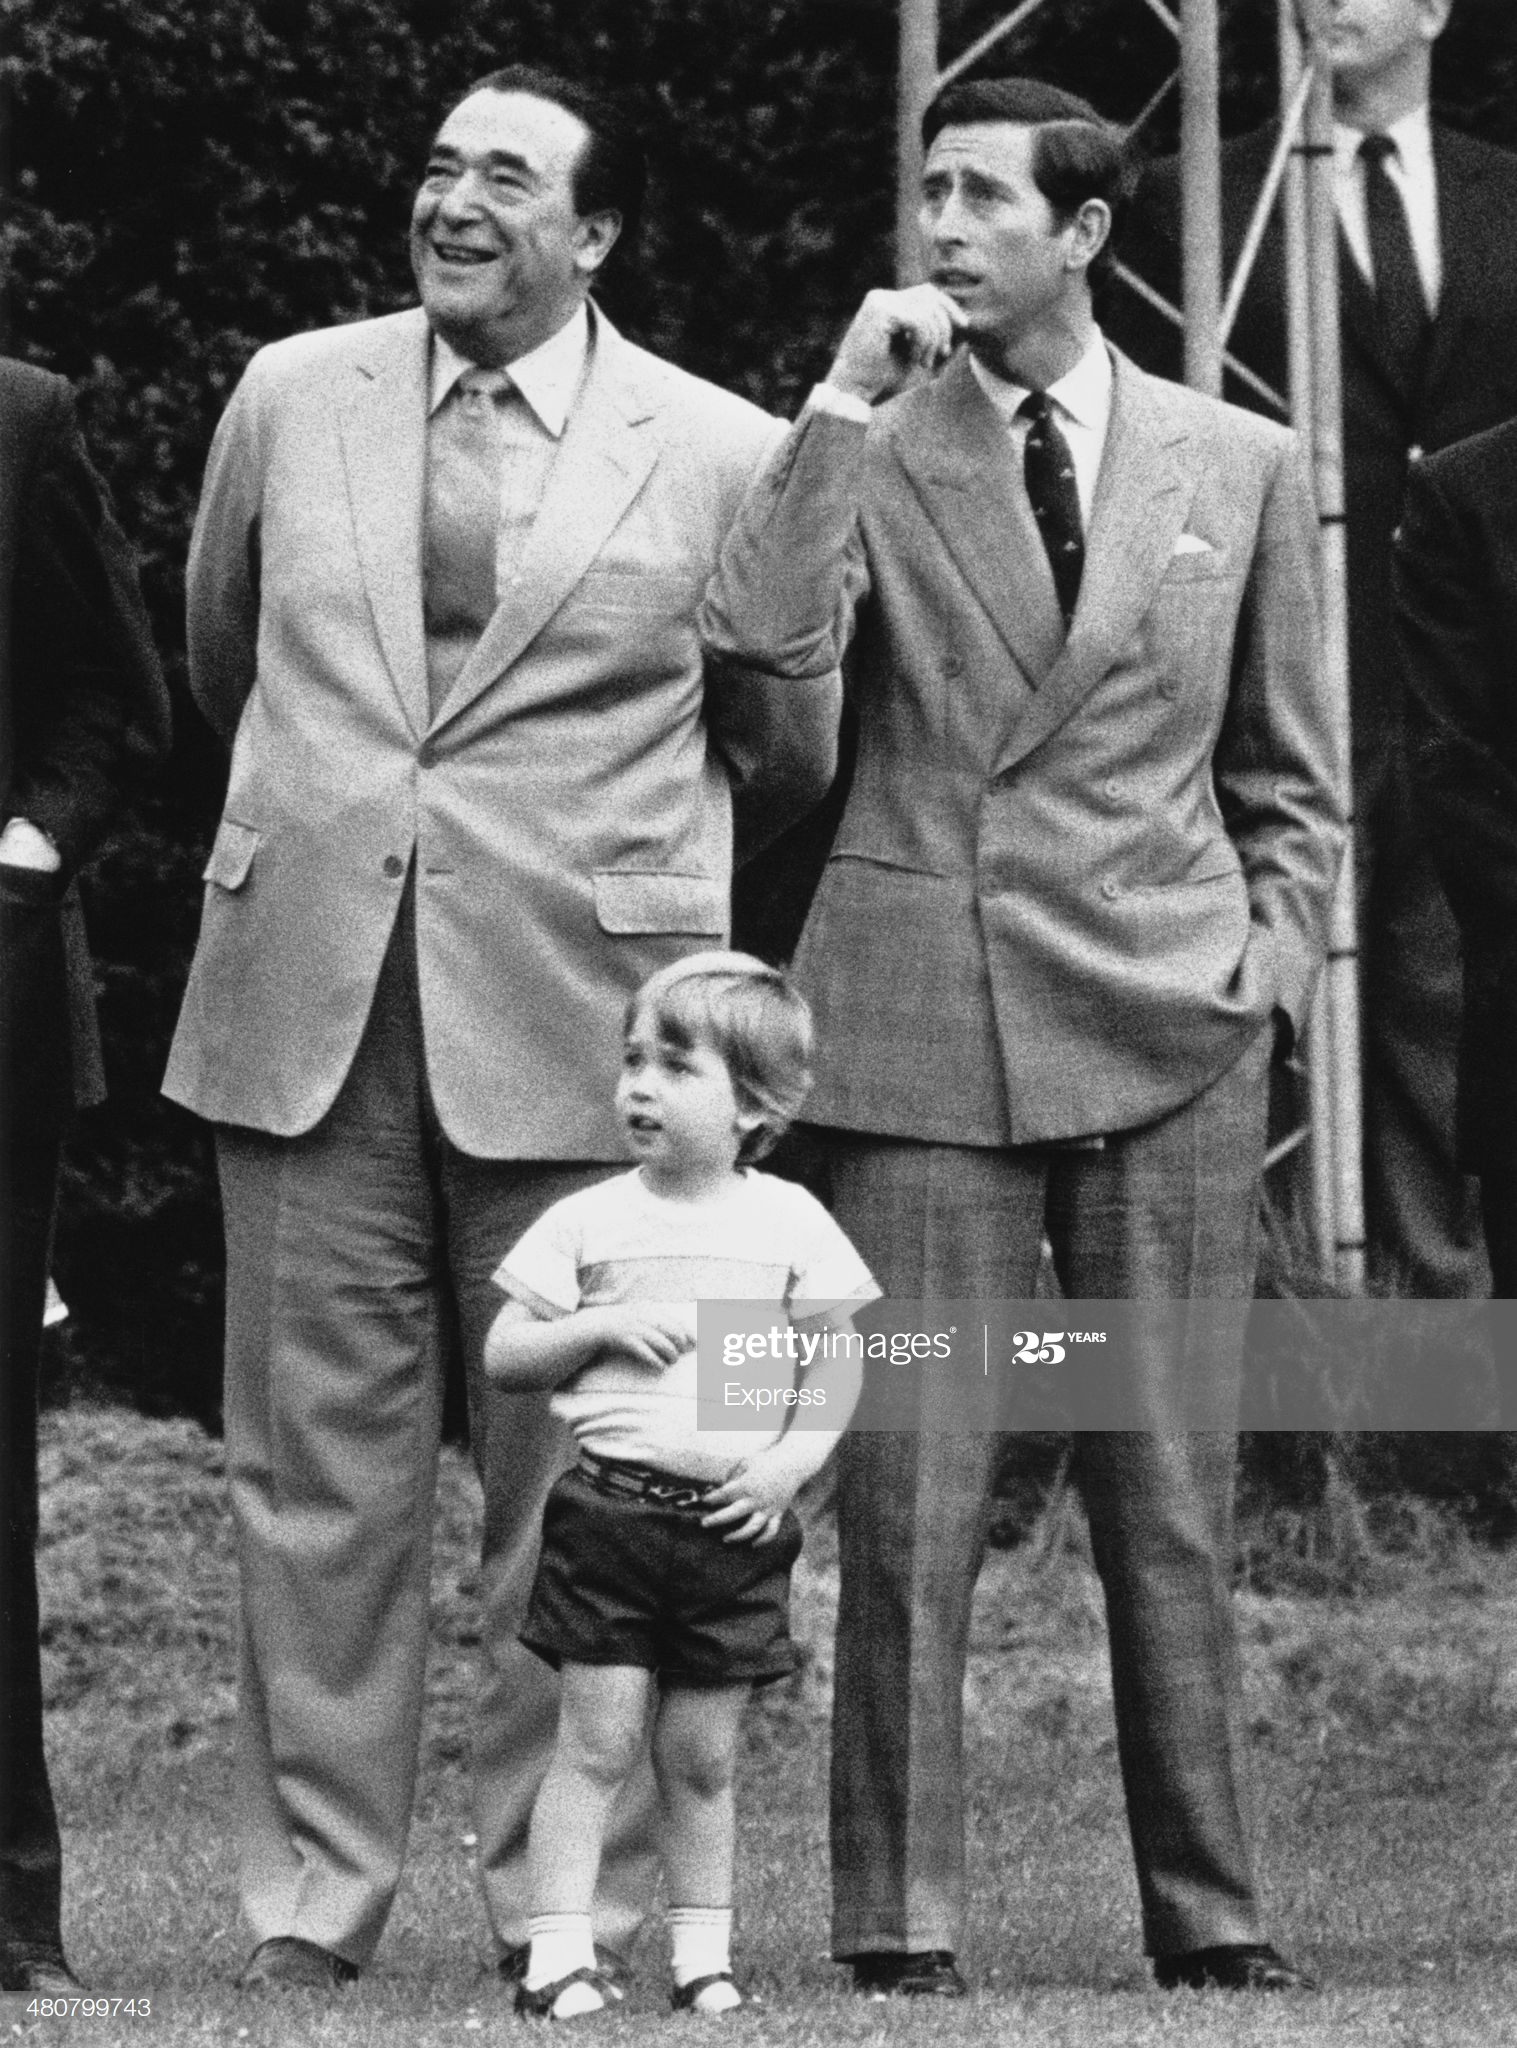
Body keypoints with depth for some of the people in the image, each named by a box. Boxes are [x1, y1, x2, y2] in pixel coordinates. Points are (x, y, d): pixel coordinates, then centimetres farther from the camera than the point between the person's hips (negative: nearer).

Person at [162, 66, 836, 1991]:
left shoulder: (721, 457, 1)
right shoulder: (292, 396, 9)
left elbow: (788, 756, 12)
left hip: (570, 1023, -2)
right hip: (307, 1002, 2)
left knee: (572, 1488, 1)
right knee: (318, 1477, 4)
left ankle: (568, 1908, 8)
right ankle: (310, 1902, 9)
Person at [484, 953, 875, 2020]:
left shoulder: (788, 1221, 4)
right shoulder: (590, 1221, 3)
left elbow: (838, 1360, 7)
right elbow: (504, 1354, 5)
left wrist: (794, 1456, -7)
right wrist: (604, 1326, -10)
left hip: (736, 1522, 1)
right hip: (613, 1506, -1)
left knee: (702, 1754, 6)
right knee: (597, 1739, -5)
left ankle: (704, 1953, 14)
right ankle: (560, 1951, -4)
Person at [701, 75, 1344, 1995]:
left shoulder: (1238, 468, 11)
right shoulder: (871, 449, 6)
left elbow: (1287, 772, 18)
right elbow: (763, 635, -14)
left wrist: (1275, 952, 4)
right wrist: (848, 398, -13)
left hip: (1167, 1026, 1)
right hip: (925, 1023, -1)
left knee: (1172, 1502, 2)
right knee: (909, 1503, -4)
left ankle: (1205, 1912, 9)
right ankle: (900, 1924, 1)